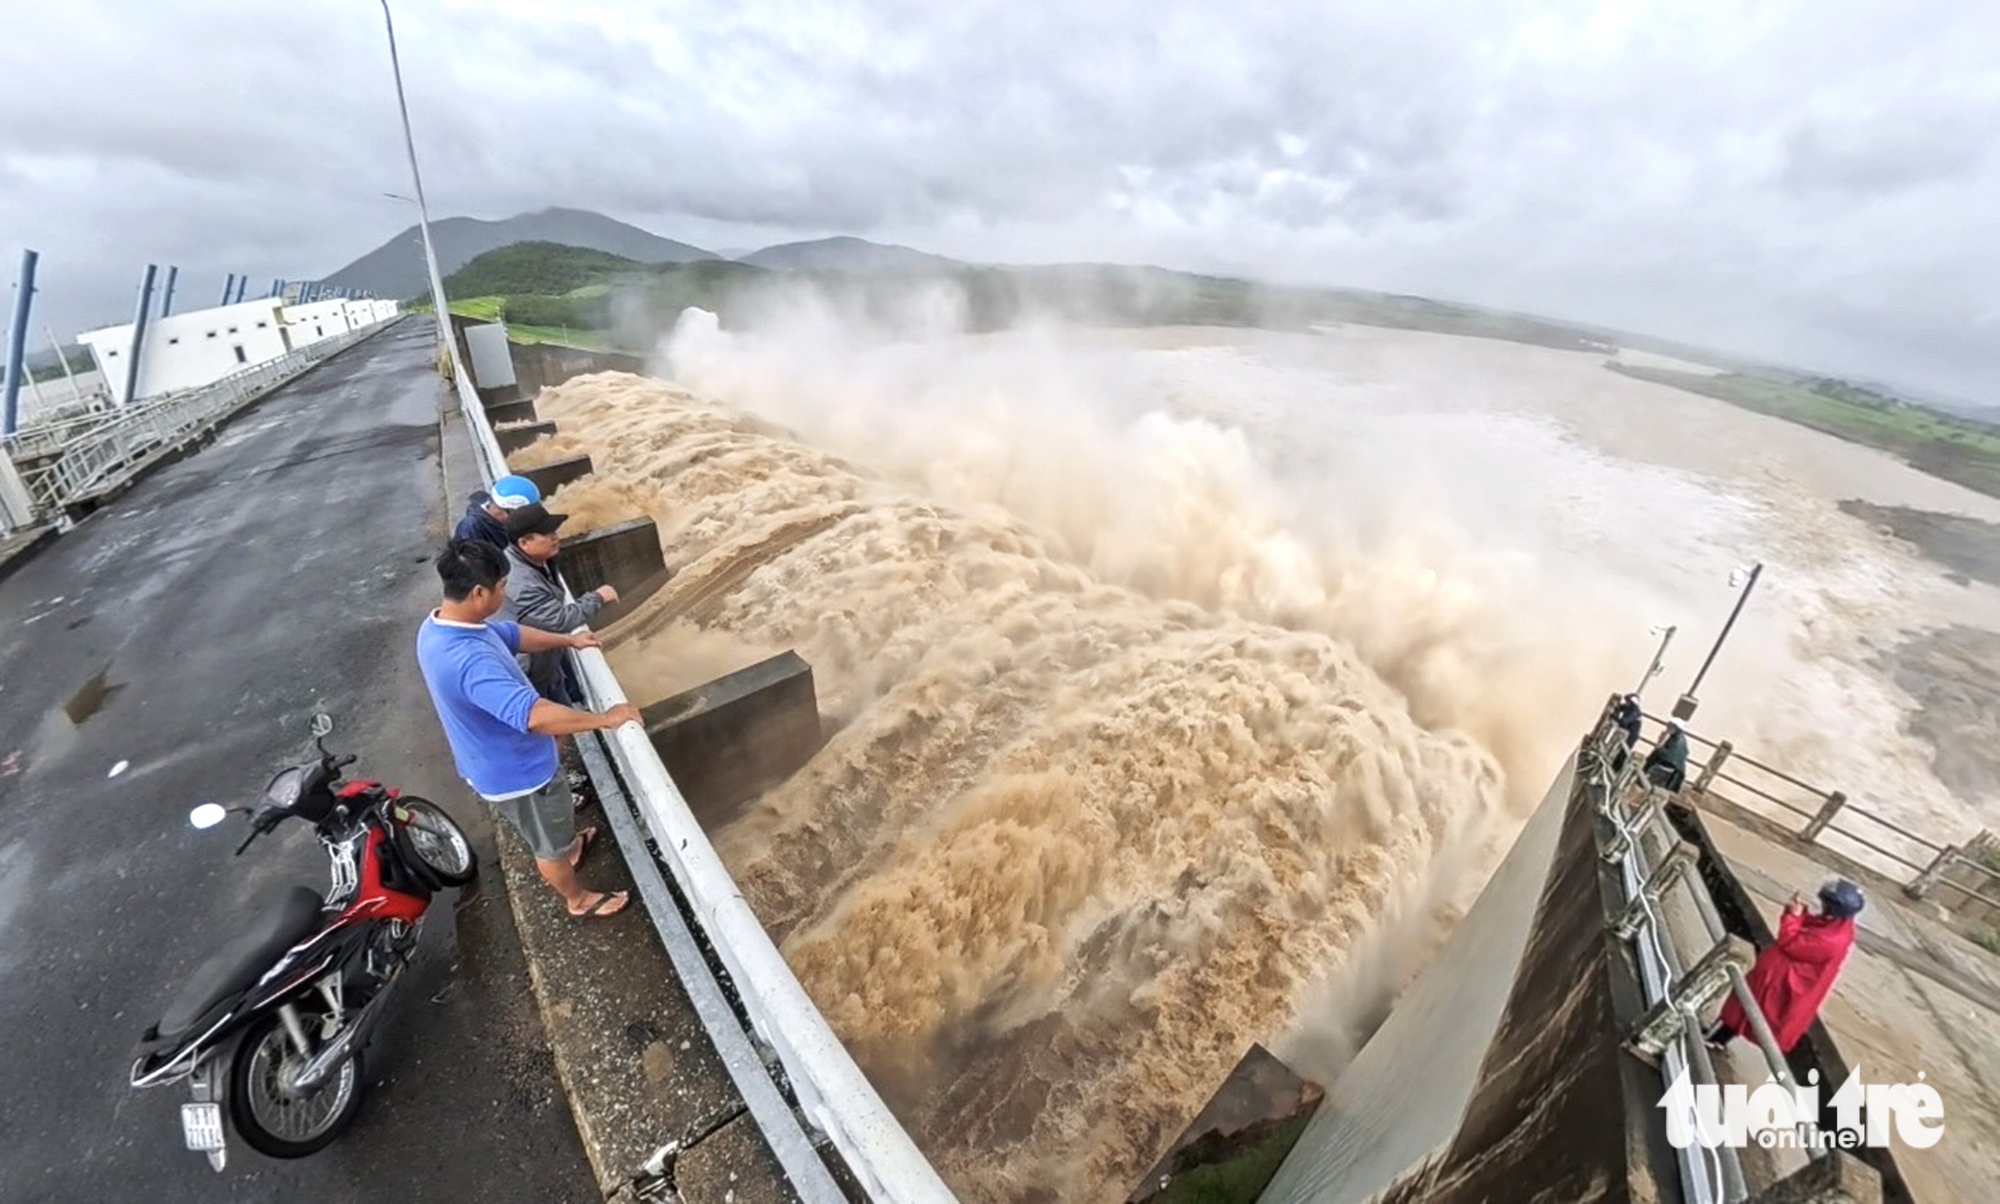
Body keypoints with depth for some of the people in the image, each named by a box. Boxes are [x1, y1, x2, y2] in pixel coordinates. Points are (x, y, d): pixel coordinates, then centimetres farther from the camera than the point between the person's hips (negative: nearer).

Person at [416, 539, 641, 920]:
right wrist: (604, 719, -39)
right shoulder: (468, 660, -41)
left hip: (494, 762, 9)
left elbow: (511, 634, 10)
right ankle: (579, 899, 42)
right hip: (516, 772, -9)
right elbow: (534, 715, -49)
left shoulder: (438, 626, -7)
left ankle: (567, 847, 64)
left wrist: (568, 640, 12)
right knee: (550, 845, 18)